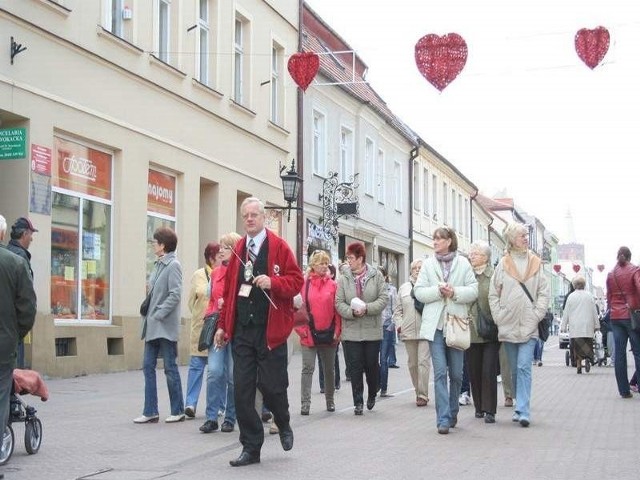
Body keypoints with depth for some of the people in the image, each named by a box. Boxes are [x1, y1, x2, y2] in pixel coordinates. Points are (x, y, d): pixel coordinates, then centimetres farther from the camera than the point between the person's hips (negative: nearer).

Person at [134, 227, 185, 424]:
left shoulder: (173, 265, -10)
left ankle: (178, 411, 11)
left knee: (170, 368, 1)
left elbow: (175, 295, -17)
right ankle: (150, 411, 10)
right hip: (152, 327, 8)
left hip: (165, 326, -8)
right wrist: (148, 315, 8)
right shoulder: (159, 265, 13)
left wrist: (158, 315, -18)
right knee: (148, 367, 6)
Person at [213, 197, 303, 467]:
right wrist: (223, 325, 12)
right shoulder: (238, 250, 12)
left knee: (271, 385, -1)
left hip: (270, 330, -4)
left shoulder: (279, 247, -2)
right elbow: (229, 290, 14)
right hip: (241, 331, 4)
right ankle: (251, 448, 10)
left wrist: (272, 282, -22)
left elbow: (296, 281, -5)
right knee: (242, 389, 1)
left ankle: (283, 425, 31)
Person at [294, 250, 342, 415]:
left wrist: (337, 331, -3)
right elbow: (298, 308, -1)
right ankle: (305, 404, -3)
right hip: (309, 335, -2)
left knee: (329, 369, 14)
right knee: (308, 368, -5)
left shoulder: (332, 285, 2)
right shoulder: (304, 284, -2)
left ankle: (330, 400, 28)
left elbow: (337, 309, 2)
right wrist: (301, 329, -7)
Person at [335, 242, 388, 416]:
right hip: (351, 331, 0)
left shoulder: (376, 276, -1)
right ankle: (358, 402, 7)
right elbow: (339, 302, -1)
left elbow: (383, 299, -4)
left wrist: (367, 308, -18)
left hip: (372, 330, 0)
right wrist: (352, 312, -18)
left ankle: (372, 394, 33)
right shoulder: (343, 278, 1)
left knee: (372, 365, 8)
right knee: (355, 368, 0)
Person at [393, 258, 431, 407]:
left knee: (423, 361, -9)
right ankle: (418, 391, 23)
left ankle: (423, 395, -6)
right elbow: (397, 310, 16)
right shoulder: (403, 288, 14)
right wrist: (399, 325, 4)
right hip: (408, 331, 5)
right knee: (412, 363, 10)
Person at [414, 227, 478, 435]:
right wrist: (438, 291, -12)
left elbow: (473, 291, 0)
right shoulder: (428, 264, 8)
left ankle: (452, 413, 25)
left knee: (456, 373, 7)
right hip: (435, 324, 0)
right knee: (440, 373, -7)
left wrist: (454, 292, -16)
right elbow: (419, 292, 3)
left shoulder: (463, 263, 4)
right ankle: (443, 419, -8)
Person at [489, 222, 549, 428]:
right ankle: (520, 407, 21)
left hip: (529, 326, -2)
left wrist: (537, 315, -5)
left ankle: (523, 410, -14)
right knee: (515, 369, 10)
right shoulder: (503, 264, 4)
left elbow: (544, 293, 3)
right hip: (508, 325, 2)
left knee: (524, 367, -12)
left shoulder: (535, 263, 3)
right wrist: (498, 316, -1)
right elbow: (493, 294, 7)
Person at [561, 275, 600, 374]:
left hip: (574, 327, -1)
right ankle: (587, 358, -20)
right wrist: (596, 325, 13)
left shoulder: (571, 296, 0)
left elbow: (566, 312, 3)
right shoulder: (589, 296, 3)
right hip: (587, 326, 1)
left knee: (577, 347, 0)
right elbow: (594, 311, 6)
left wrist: (563, 326, 9)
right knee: (587, 346, 6)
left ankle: (579, 366, -5)